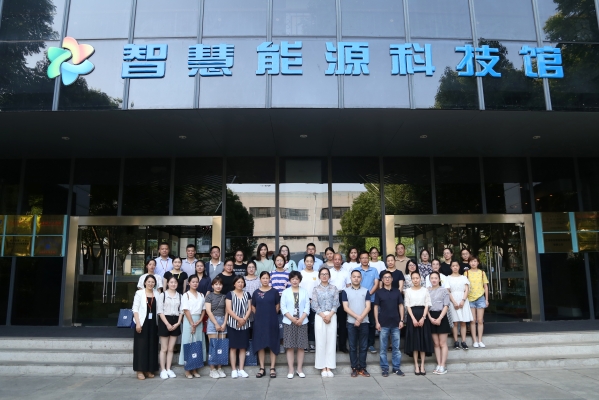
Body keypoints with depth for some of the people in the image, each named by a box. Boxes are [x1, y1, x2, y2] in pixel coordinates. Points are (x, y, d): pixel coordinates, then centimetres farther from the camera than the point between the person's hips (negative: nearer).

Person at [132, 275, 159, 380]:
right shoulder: (139, 293, -2)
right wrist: (138, 323, -13)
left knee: (152, 346, 6)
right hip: (142, 323, -3)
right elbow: (135, 309, -5)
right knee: (141, 346, -1)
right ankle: (140, 370, 6)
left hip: (153, 324, 4)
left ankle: (149, 370, 16)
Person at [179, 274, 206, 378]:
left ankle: (195, 369, 11)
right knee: (188, 343, -3)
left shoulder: (201, 295, 11)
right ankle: (187, 370, 3)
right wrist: (192, 324, -12)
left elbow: (203, 310, 9)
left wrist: (199, 321, -5)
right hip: (189, 321, -4)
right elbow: (186, 310, -9)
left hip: (199, 321, 4)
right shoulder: (186, 295, -2)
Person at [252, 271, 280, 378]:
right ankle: (262, 368, 14)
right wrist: (259, 315, 6)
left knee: (273, 344, 2)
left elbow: (277, 306, 7)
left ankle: (272, 368, 11)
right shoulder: (256, 292, 3)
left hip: (272, 321, -1)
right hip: (259, 321, 1)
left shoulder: (274, 292, 0)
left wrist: (272, 315, 5)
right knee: (260, 345, 5)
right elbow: (253, 307, 10)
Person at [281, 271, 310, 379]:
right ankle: (290, 370, 8)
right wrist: (292, 318, -13)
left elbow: (307, 307, 1)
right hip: (289, 322, -1)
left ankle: (300, 369, 14)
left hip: (302, 322, 1)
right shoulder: (285, 292, 3)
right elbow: (283, 307, -3)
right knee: (290, 347, 1)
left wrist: (301, 319, -11)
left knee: (301, 346, 4)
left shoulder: (304, 291, 6)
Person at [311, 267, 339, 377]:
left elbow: (336, 304, 1)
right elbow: (314, 305, -1)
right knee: (320, 341, 0)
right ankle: (323, 367, 7)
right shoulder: (316, 289, 4)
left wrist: (329, 315, -11)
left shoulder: (333, 288, 7)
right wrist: (323, 316, -11)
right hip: (319, 316, -1)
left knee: (331, 341, 1)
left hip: (332, 316, 1)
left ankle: (329, 367, 8)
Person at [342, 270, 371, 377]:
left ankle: (362, 368, 15)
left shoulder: (365, 291, 5)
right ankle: (354, 368, 12)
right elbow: (345, 308, -5)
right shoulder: (345, 291, 1)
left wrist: (360, 319, -13)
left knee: (363, 346, 6)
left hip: (364, 322, 1)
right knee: (353, 346, 4)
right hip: (351, 323, -1)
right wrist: (357, 317, -14)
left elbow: (368, 307, -2)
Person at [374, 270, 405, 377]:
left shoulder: (397, 291, 5)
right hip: (383, 324, -1)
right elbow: (376, 307, 2)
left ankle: (396, 368, 17)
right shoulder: (379, 292, 2)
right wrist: (377, 322, -5)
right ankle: (384, 368, 12)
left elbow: (401, 306, 7)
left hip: (395, 323, 1)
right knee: (383, 348, 4)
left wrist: (401, 320, -1)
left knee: (396, 347, 7)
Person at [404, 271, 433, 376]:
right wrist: (413, 319, -11)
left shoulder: (425, 290, 6)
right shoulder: (408, 291, 5)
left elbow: (427, 305, 1)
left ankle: (422, 365, 8)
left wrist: (423, 318, -12)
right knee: (414, 340, 0)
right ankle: (416, 365, 6)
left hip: (423, 316, 0)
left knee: (423, 340, 1)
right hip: (412, 316, 0)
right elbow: (407, 306, 0)